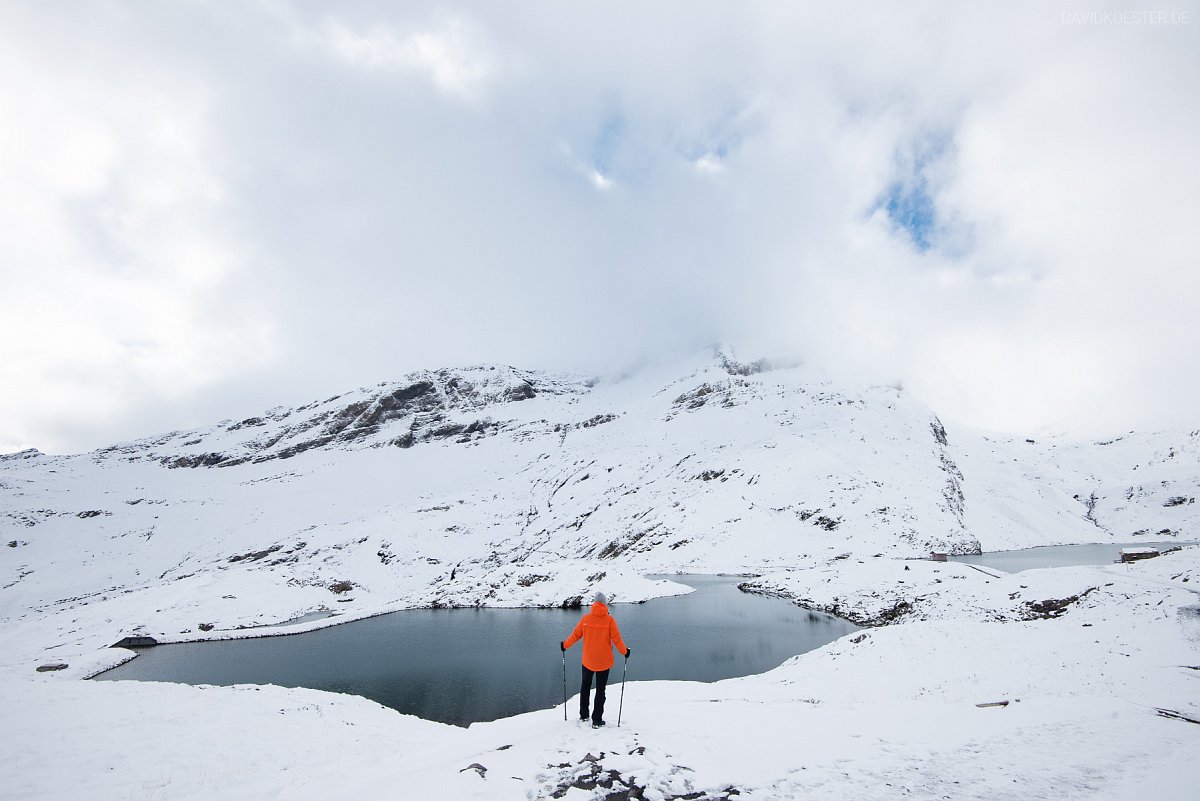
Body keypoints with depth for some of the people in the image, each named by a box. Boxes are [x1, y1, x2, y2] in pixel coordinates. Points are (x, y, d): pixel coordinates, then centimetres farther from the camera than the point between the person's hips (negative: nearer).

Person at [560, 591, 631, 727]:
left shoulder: (586, 618, -7)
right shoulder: (609, 620, -13)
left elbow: (576, 635, 0)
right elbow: (616, 639, -10)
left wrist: (565, 645, 17)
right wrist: (625, 651, 6)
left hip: (587, 661, 2)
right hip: (604, 662, -2)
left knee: (585, 686, 21)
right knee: (600, 690, 8)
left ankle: (583, 715, 28)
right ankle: (597, 720, 9)